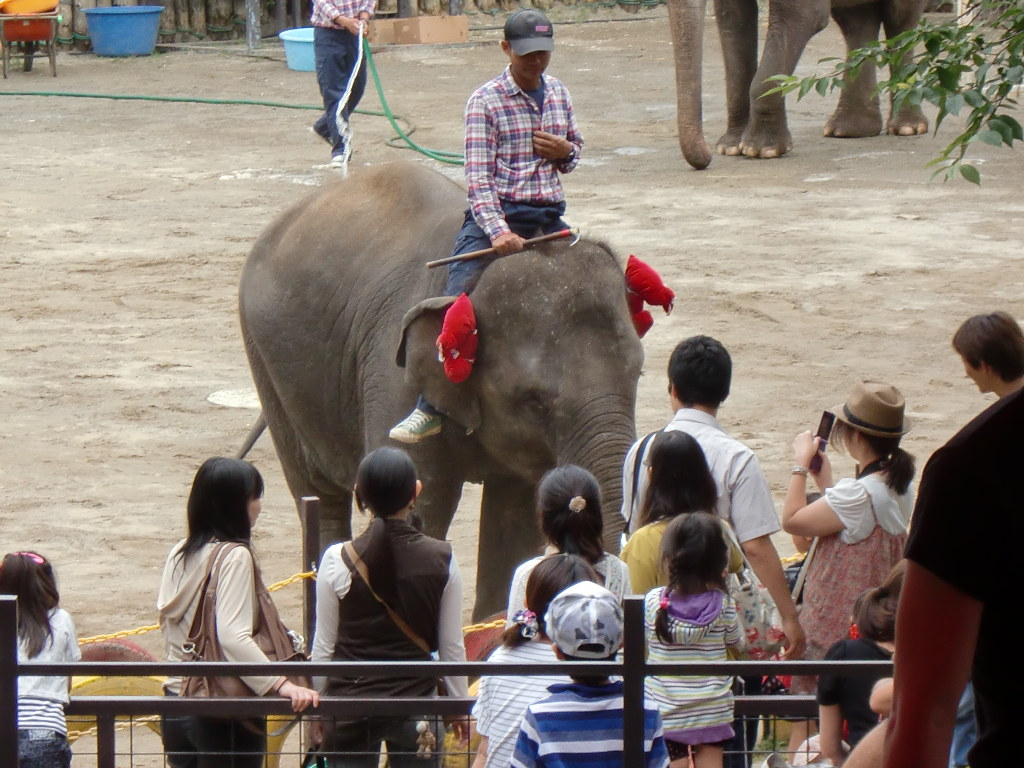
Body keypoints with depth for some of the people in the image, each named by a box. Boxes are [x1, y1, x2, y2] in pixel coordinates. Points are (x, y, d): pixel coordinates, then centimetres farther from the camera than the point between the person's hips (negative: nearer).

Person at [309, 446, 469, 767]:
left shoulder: (338, 560, -9)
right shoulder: (441, 559, -5)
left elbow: (324, 646, -2)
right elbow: (452, 646, 2)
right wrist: (459, 705, 15)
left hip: (351, 696, -1)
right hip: (417, 697, 1)